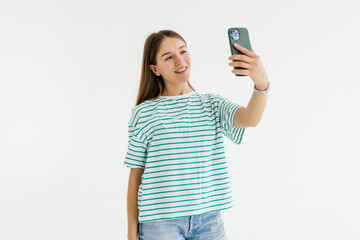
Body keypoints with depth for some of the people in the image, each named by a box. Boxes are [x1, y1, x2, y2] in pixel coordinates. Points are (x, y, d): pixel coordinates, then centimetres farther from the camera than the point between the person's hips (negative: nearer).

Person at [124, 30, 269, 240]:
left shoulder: (213, 104, 5)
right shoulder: (144, 113, -1)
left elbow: (250, 119, -16)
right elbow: (135, 175, 1)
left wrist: (261, 83, -37)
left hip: (209, 220, 2)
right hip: (160, 221, -2)